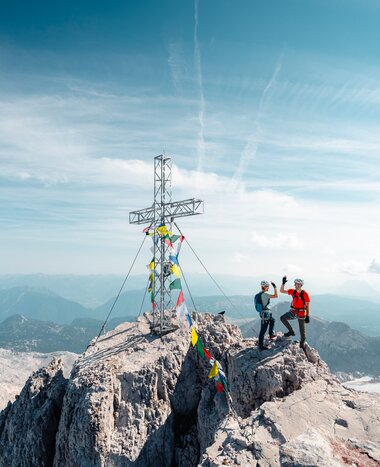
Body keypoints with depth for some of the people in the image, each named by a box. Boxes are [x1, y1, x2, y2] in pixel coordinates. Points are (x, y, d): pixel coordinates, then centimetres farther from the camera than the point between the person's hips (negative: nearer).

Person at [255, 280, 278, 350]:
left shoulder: (258, 295, 6)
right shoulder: (264, 294, -22)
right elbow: (276, 296, -25)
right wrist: (275, 287, -15)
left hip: (262, 313, 10)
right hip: (266, 314, -10)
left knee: (272, 320, 32)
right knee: (263, 330, -2)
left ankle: (271, 334, 34)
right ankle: (261, 345, 6)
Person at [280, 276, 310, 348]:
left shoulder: (305, 294, -16)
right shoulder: (293, 291, -3)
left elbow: (307, 305, -11)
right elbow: (282, 291, 0)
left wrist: (307, 316, -12)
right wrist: (283, 283, -14)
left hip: (301, 313, -4)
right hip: (293, 311, 5)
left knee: (302, 329, 7)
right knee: (283, 318, -8)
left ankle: (302, 342, 29)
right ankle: (291, 331, 7)